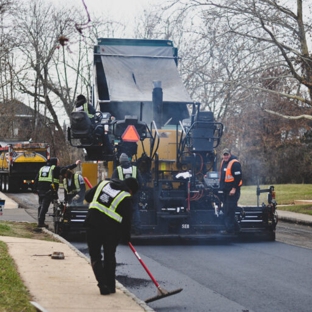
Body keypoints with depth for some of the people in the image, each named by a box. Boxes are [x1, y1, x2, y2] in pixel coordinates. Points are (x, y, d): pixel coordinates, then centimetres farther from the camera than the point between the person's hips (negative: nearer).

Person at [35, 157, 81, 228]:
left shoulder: (42, 168, 19)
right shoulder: (55, 169, 0)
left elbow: (36, 180, 17)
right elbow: (66, 169, 0)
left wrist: (36, 189, 20)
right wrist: (75, 164, 9)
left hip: (40, 190, 7)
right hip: (49, 191, -7)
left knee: (41, 206, 13)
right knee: (44, 207, -7)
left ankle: (40, 222, 15)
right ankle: (41, 222, -9)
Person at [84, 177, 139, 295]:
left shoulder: (104, 183, 8)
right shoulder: (126, 198, -3)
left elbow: (87, 196, 14)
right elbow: (127, 220, -1)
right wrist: (126, 237, 12)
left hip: (93, 224, 2)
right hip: (111, 229, -2)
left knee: (95, 256, 9)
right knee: (110, 257, 16)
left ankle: (103, 285, -3)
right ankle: (110, 286, 20)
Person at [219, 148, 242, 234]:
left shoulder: (235, 163, -14)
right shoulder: (223, 162, 15)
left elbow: (238, 177, -18)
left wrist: (234, 189, -19)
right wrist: (221, 186, 24)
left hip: (233, 190, -10)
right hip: (226, 190, 10)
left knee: (229, 210, -11)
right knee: (226, 210, 13)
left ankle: (229, 229, -9)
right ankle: (234, 226, 22)